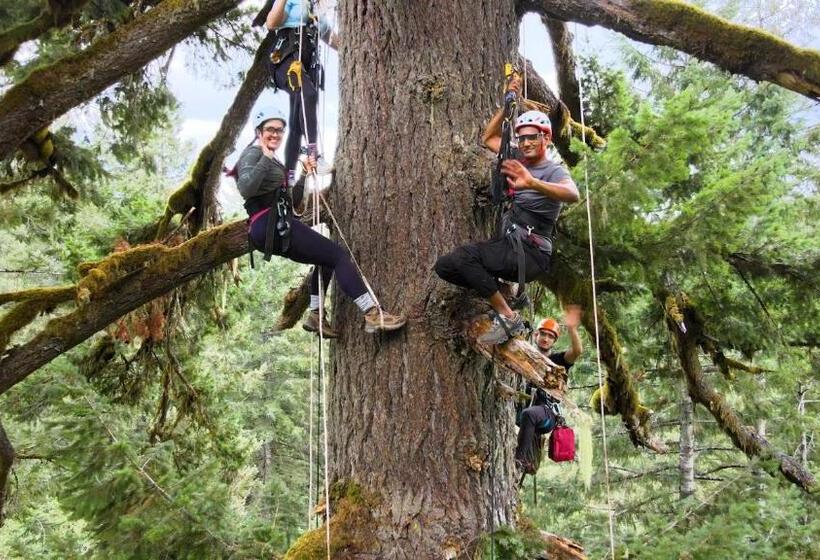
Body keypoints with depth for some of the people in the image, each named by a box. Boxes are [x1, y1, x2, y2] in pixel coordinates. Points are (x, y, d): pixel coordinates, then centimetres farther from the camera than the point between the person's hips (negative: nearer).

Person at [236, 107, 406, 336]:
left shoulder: (271, 159, 23)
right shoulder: (253, 154, -6)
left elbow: (291, 198, 22)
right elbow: (245, 188, -27)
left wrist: (305, 174, 15)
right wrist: (265, 158, -28)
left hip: (276, 227, 11)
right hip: (271, 226, -11)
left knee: (327, 257, 23)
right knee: (338, 254, -12)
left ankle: (315, 316, 21)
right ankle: (373, 315, -18)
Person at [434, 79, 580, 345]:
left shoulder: (555, 171, -12)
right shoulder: (520, 160, 10)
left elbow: (573, 194, -35)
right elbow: (488, 138, 21)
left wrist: (532, 183, -53)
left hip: (530, 254, -8)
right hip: (508, 246, 8)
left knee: (463, 256, -27)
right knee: (445, 267, -3)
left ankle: (508, 318, -18)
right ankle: (501, 291, 4)